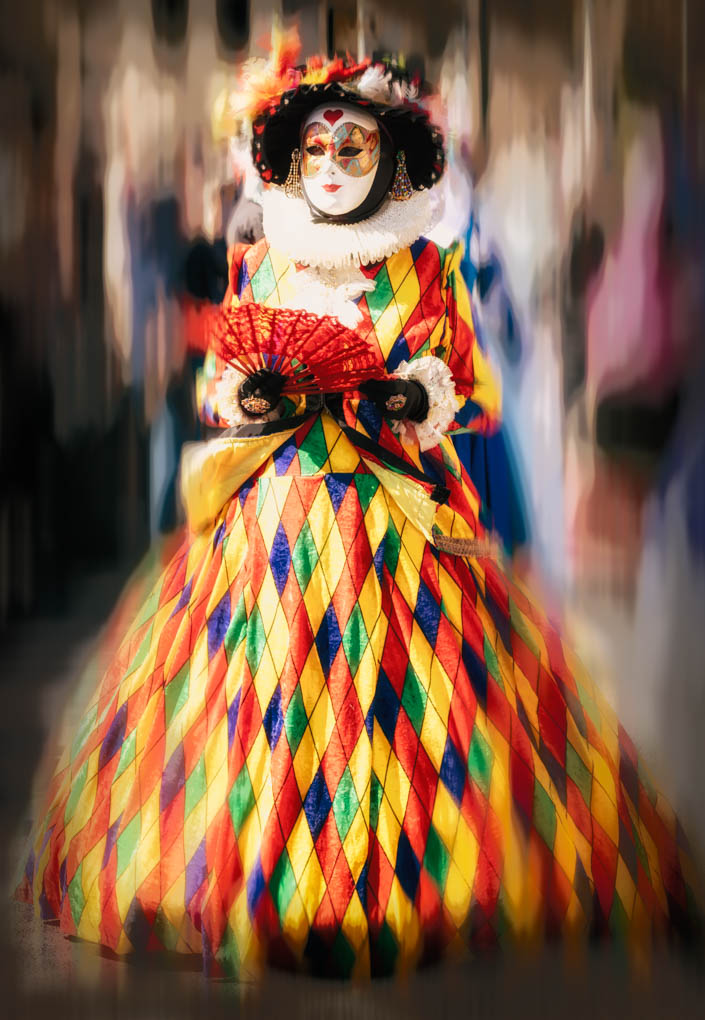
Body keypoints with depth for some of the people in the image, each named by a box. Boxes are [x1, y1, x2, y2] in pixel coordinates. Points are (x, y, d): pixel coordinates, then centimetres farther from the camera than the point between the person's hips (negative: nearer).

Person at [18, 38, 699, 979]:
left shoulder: (432, 268, 3)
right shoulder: (254, 265, 9)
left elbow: (481, 399, 5)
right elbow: (212, 387, 16)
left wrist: (422, 400, -15)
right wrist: (242, 402, -6)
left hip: (399, 517, -2)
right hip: (268, 518, 2)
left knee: (398, 711, -4)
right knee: (263, 712, 1)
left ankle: (410, 891, 12)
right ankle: (261, 900, 16)